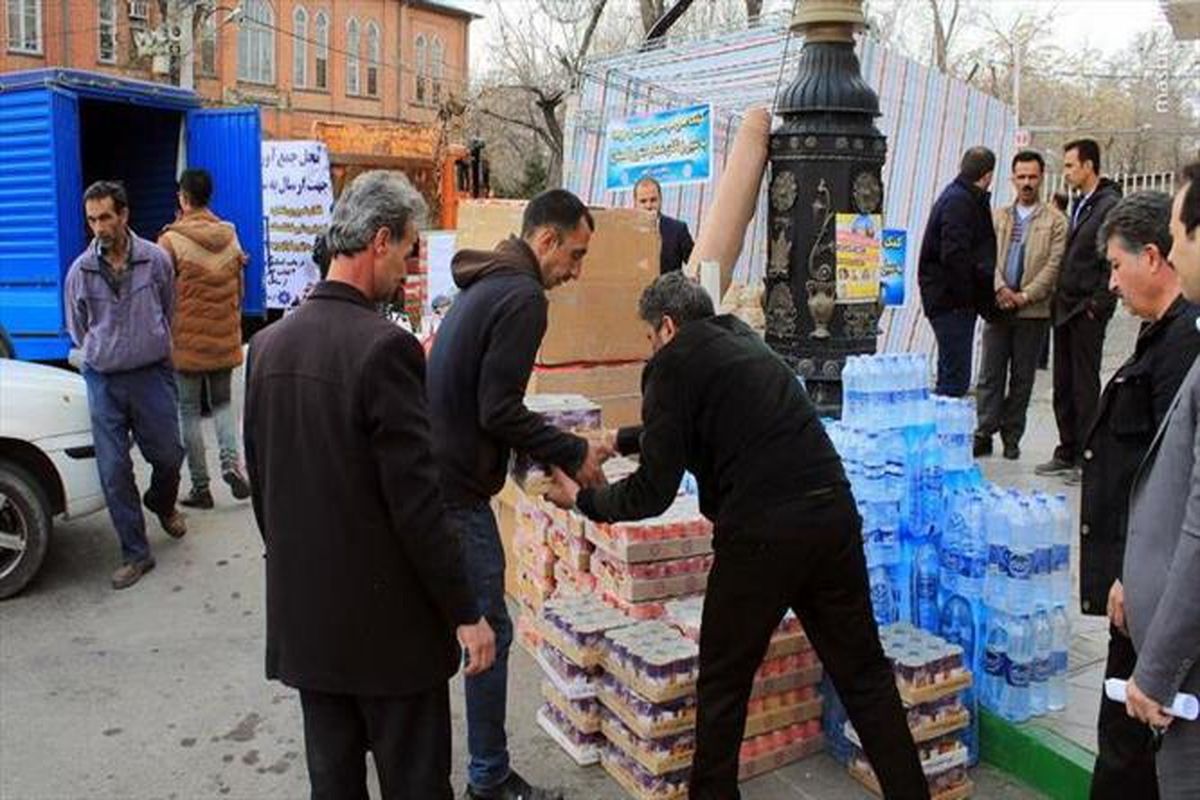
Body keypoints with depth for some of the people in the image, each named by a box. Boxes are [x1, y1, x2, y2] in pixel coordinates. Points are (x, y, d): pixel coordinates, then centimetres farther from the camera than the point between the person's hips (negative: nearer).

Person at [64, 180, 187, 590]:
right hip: (104, 381, 0)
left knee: (168, 455, 9)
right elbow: (77, 330, 11)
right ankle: (135, 554, 14)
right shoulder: (80, 271, -3)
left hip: (153, 374, 0)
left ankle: (162, 504, 45)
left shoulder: (156, 259, -5)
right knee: (114, 471, 1)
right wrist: (103, 356, 12)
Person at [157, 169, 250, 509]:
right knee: (222, 403, 17)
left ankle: (201, 487, 9)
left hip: (187, 340, -4)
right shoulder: (230, 237, 4)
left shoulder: (171, 241, -11)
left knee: (189, 411, 6)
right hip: (225, 339, 4)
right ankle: (231, 463, -4)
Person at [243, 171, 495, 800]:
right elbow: (416, 497, -20)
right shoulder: (384, 346, -19)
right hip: (386, 616, -7)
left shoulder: (267, 344, 3)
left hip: (302, 612, 7)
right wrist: (466, 613, -11)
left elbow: (260, 478, 11)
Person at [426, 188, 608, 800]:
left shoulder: (484, 284, 15)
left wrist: (545, 461, 15)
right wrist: (573, 454, -10)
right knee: (488, 632, 2)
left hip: (427, 472, 10)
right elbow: (498, 411, -22)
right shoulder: (522, 297, -15)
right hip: (456, 491, -10)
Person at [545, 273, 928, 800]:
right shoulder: (743, 341, 20)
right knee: (863, 672, 17)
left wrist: (582, 499, 12)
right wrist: (617, 441, 42)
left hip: (761, 533, -7)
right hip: (833, 515, 7)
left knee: (723, 684, 13)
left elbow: (653, 494, -4)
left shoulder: (675, 364, -2)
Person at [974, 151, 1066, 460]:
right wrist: (1000, 289, -12)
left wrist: (1024, 296, -14)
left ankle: (1012, 438, 13)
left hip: (1033, 311, -2)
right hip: (998, 307, 2)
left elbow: (1053, 265, -5)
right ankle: (984, 434, 6)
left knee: (1022, 377, 5)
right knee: (991, 375, 2)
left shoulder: (1055, 221, 3)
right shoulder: (997, 217, 12)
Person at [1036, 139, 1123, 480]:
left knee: (1085, 386, -2)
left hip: (1087, 312, -8)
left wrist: (1098, 305, -16)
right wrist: (1059, 298, 12)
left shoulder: (1110, 206, -11)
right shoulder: (1079, 205, 16)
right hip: (1065, 309, 8)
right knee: (1064, 386, 11)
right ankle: (1067, 453, 20)